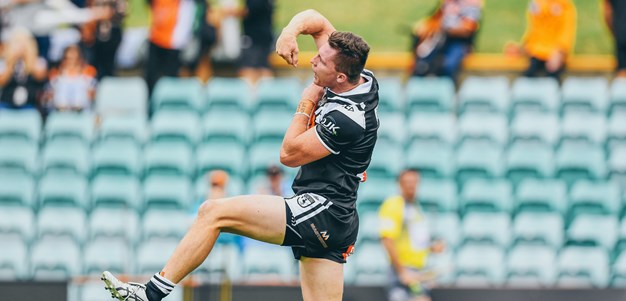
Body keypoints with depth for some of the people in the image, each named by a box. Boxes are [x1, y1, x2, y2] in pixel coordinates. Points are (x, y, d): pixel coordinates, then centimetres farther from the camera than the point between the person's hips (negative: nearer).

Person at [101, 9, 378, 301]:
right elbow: (316, 20, 15)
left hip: (321, 212, -10)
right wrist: (290, 32, -6)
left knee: (214, 212, -8)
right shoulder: (362, 78, 4)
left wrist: (306, 103, -3)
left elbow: (289, 154, -10)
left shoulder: (347, 118, -21)